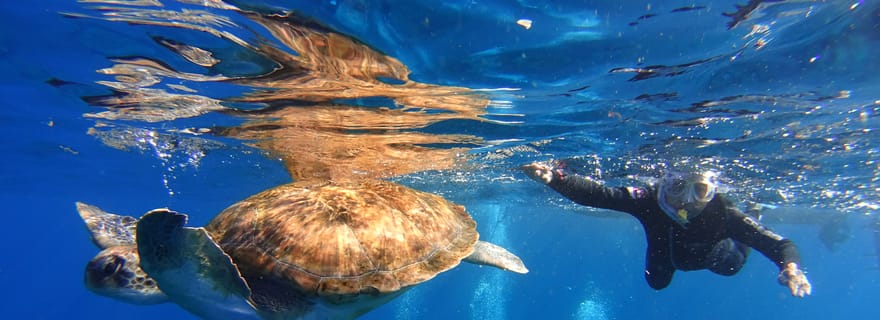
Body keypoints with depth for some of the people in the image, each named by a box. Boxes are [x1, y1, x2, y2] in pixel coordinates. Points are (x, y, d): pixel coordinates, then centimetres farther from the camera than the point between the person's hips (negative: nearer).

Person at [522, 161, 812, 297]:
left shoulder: (723, 214, -43)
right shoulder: (650, 202, -45)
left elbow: (779, 244, -38)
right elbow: (595, 194, -54)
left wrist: (791, 267, -60)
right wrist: (554, 177, -68)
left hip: (710, 253, 0)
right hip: (667, 249, 1)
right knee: (656, 282, 27)